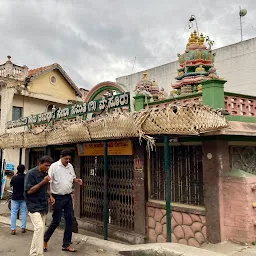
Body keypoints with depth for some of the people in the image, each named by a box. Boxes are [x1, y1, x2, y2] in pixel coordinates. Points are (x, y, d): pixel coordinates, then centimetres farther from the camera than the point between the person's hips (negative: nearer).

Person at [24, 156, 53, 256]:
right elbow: (29, 191, -17)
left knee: (41, 229, 9)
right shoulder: (31, 174, -12)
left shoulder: (45, 174, 9)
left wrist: (49, 196, 10)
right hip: (34, 206, -7)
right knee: (39, 227, -20)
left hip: (43, 206, 7)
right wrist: (43, 182, -22)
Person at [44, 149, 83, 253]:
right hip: (58, 197, -6)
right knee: (56, 221, 2)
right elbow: (48, 182, -14)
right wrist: (50, 196, -19)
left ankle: (66, 244, 20)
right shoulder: (54, 166, -12)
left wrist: (77, 180, -5)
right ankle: (45, 240, 27)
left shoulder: (70, 166, 6)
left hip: (68, 197, 6)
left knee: (69, 220, 7)